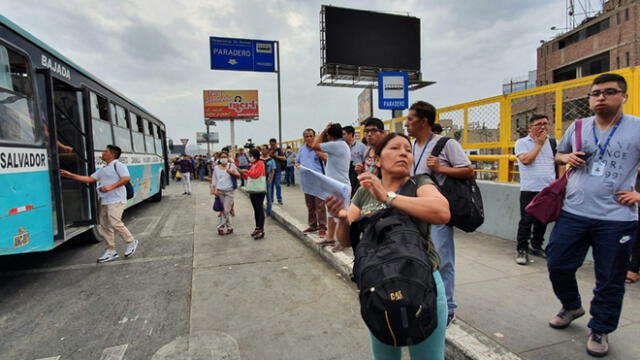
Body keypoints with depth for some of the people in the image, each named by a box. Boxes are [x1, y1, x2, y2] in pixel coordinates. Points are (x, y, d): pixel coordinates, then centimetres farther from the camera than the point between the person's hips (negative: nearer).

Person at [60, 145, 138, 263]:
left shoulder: (118, 165, -5)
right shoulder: (102, 169, 22)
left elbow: (126, 178, -18)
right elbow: (90, 179, 18)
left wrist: (110, 187, -23)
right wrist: (70, 175, 14)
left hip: (116, 201, -9)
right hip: (104, 201, 9)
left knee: (115, 223, -18)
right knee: (104, 226, 7)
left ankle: (131, 242, 2)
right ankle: (111, 251, 14)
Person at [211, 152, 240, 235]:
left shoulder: (231, 165, -1)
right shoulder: (216, 168, 7)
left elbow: (238, 176, 0)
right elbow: (214, 180, 9)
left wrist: (233, 173, -20)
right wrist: (214, 189, -2)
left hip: (229, 191, -3)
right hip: (219, 191, 3)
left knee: (226, 210, -4)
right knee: (223, 210, 7)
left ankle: (221, 227, 9)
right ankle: (229, 227, 19)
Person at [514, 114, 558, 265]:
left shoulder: (552, 142, 10)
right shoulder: (522, 143, -1)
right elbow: (525, 160, -16)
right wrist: (539, 144, -8)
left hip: (548, 189, 4)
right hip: (529, 189, -4)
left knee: (542, 220, 13)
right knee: (526, 221, -3)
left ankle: (536, 246, 28)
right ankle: (522, 250, 5)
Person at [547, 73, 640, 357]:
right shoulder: (577, 127, 5)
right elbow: (559, 154, 22)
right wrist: (566, 157, 0)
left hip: (617, 220, -3)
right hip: (573, 213, 3)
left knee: (610, 281, 10)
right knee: (557, 265, 10)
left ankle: (599, 330, 31)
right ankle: (571, 306, 38)